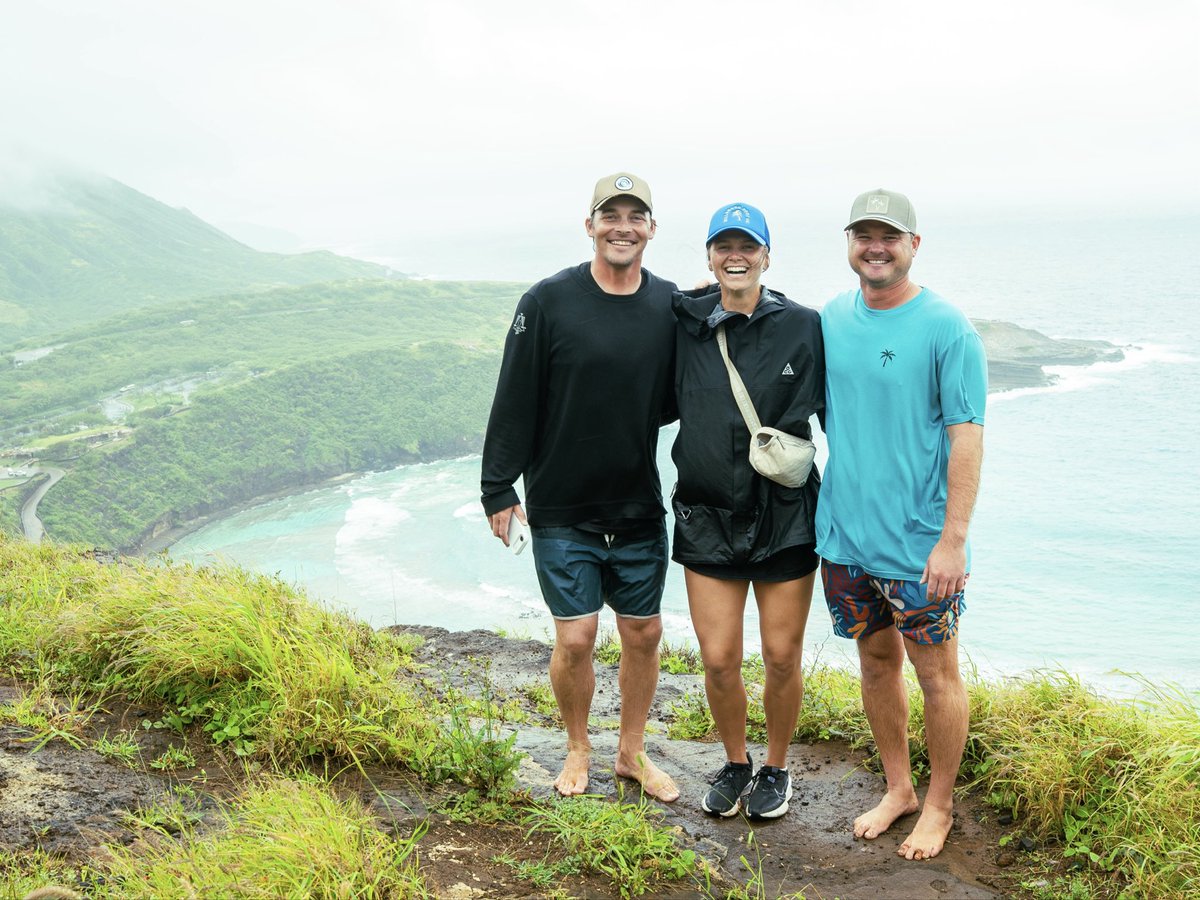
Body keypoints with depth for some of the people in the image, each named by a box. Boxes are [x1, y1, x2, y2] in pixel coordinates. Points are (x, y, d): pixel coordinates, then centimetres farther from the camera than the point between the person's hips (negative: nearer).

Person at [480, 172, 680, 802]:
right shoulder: (548, 301, -9)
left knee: (644, 633, 10)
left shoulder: (671, 306, 1)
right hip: (562, 512, -3)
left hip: (640, 508, 3)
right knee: (575, 637, 1)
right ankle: (578, 751, 27)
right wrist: (498, 489, -7)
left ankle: (632, 752, 31)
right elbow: (514, 401, -7)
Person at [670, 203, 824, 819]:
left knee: (782, 657, 7)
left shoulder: (803, 327, -3)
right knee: (718, 660, 3)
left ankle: (776, 769, 31)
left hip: (785, 518, -1)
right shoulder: (685, 327, 1)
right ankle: (735, 763, 29)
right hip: (707, 519, 1)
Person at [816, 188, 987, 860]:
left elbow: (967, 437, -14)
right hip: (846, 534, 5)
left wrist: (953, 540, -18)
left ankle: (939, 806, 26)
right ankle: (898, 790, 34)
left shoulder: (947, 328, -11)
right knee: (876, 660, 17)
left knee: (936, 673, 7)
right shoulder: (830, 320, 5)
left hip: (920, 544, -5)